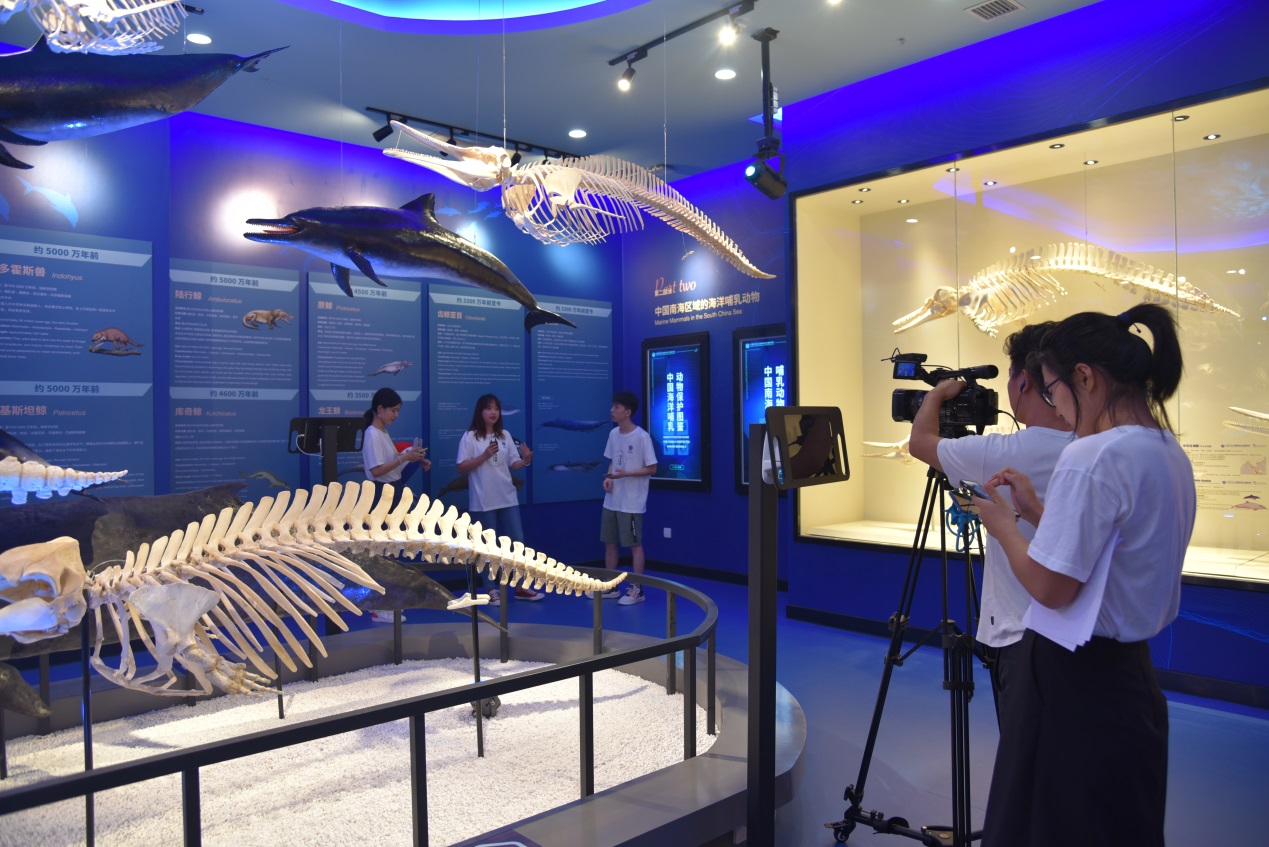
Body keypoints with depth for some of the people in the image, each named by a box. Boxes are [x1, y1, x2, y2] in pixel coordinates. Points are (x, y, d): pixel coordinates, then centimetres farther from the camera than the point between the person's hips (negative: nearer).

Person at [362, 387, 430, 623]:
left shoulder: (383, 433, 14)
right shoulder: (372, 434, -15)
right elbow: (376, 470, -22)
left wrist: (415, 460, 5)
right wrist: (405, 457, -24)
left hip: (392, 492, 10)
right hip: (381, 493, -10)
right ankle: (379, 608, 0)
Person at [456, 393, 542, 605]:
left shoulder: (505, 435, 8)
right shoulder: (470, 437, -6)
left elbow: (513, 465, 10)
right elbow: (461, 468, -10)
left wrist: (526, 460, -11)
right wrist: (484, 455, -20)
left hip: (508, 498, 5)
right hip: (483, 501, -5)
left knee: (518, 542, 7)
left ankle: (521, 587, 18)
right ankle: (492, 590, 14)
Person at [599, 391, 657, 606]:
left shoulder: (642, 436, -15)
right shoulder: (613, 433, 7)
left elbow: (652, 468, -13)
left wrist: (626, 474, -22)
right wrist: (608, 478, -2)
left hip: (632, 502, -7)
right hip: (611, 501, 7)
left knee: (635, 544, 2)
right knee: (609, 542, 13)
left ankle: (636, 590, 11)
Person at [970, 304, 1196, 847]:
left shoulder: (1092, 458, -23)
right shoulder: (1171, 454, 6)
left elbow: (1051, 587, -21)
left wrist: (1004, 527, -6)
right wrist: (1037, 512, 11)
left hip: (1074, 683, -9)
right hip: (1130, 678, 9)